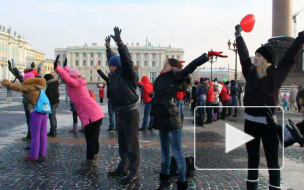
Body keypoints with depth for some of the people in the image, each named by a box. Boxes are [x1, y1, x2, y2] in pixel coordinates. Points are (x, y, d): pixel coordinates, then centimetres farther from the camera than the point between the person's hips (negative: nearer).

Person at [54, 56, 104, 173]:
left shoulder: (76, 84, -7)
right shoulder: (78, 83, 19)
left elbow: (67, 78, -27)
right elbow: (69, 76, 38)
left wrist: (56, 67, -35)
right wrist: (65, 67, 48)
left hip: (91, 116, -10)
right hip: (96, 114, 10)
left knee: (90, 141, -3)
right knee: (94, 140, 17)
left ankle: (88, 166, 4)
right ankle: (93, 162, 29)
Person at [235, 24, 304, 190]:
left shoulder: (276, 73, -5)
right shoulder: (250, 72, 5)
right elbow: (243, 54, 16)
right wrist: (238, 34, 26)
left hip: (268, 122, -4)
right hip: (250, 121, 4)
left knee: (272, 161, 5)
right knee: (252, 160, 15)